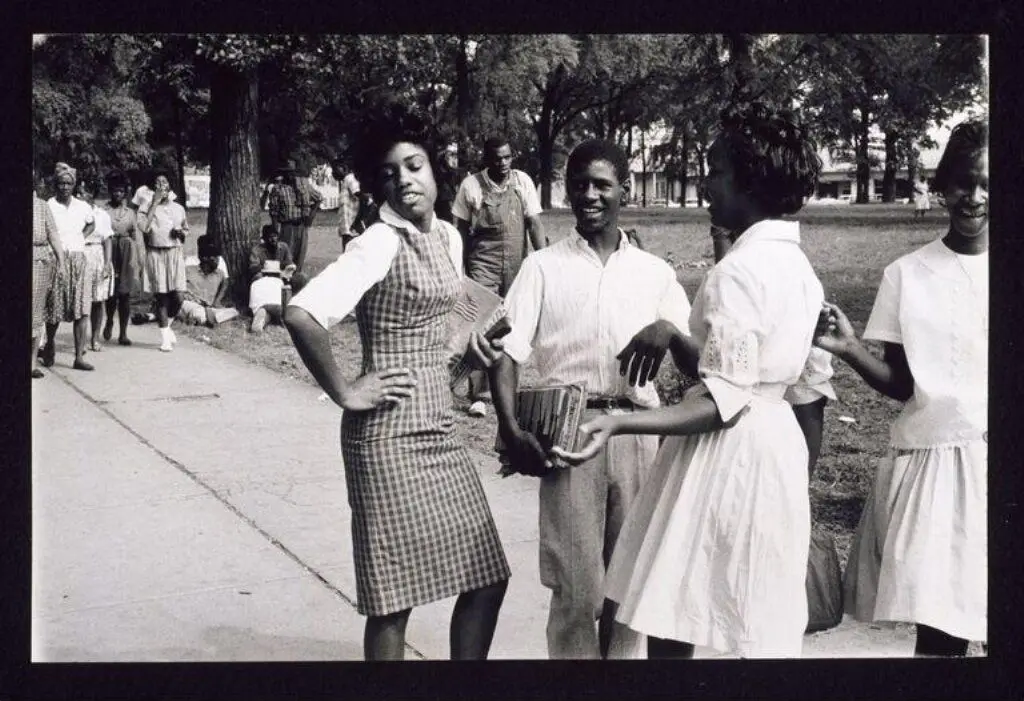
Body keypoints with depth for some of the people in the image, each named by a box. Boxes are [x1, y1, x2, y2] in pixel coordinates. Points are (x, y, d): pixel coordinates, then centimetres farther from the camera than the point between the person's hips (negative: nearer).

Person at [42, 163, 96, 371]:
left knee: (82, 311, -6)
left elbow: (91, 225, 28)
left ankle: (79, 357, -4)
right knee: (54, 309, 4)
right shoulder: (48, 207, -3)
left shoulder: (83, 207, 8)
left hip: (79, 260, 3)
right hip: (56, 260, -3)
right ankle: (50, 345, 32)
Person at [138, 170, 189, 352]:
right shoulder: (147, 207, 1)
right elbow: (144, 228, -17)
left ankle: (167, 325, 24)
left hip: (175, 253, 3)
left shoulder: (178, 208, 13)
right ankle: (165, 338, 6)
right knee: (161, 296, -2)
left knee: (177, 296, -6)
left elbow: (186, 230, 23)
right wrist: (154, 204, -14)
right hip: (156, 254, -3)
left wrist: (181, 232, -2)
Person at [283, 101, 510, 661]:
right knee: (395, 595, 1)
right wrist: (344, 393, -20)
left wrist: (468, 348, 10)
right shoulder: (379, 244, -15)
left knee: (487, 578, 11)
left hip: (439, 427, 8)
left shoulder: (448, 236, 10)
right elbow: (300, 315, -28)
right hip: (390, 434, -8)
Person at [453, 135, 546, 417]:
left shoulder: (522, 181, 1)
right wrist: (463, 268, 4)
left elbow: (534, 222, 0)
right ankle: (478, 396, -9)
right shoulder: (471, 185, -4)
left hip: (517, 265, 3)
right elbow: (461, 229, 3)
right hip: (483, 264, -3)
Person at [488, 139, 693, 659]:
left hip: (638, 436, 2)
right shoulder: (543, 267, 5)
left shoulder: (655, 272, 10)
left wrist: (670, 334, -19)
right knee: (577, 586, 0)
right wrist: (511, 430, -16)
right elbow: (506, 352, -2)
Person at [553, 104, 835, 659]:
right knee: (768, 633, 15)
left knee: (669, 623, 1)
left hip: (725, 456, -9)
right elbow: (809, 379, 12)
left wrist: (617, 424, -28)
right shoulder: (797, 265, 10)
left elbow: (723, 403, -22)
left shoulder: (738, 270, -18)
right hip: (778, 443, 9)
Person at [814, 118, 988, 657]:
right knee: (937, 624, -2)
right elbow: (900, 385, 4)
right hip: (934, 458, 0)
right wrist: (849, 349, -12)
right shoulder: (907, 275, 3)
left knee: (971, 608, -3)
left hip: (977, 455, 0)